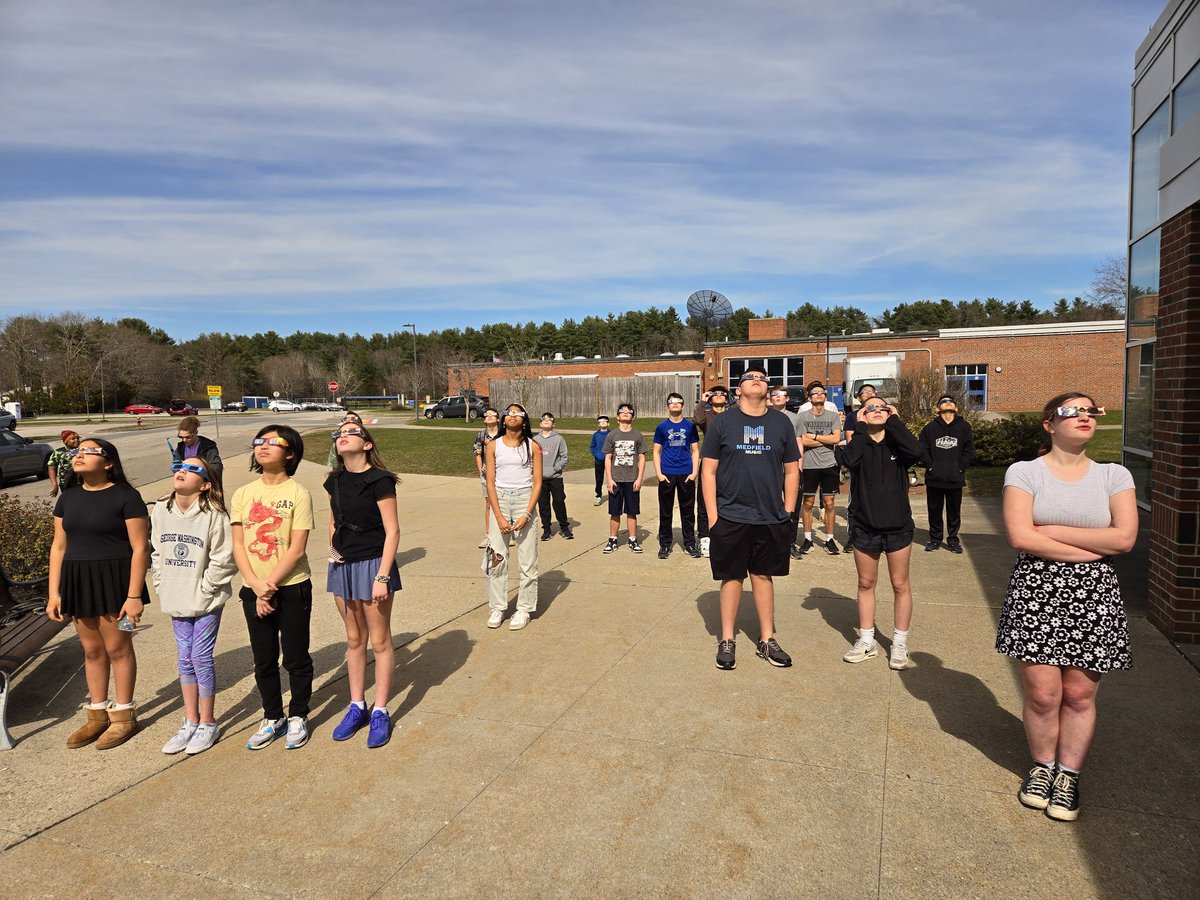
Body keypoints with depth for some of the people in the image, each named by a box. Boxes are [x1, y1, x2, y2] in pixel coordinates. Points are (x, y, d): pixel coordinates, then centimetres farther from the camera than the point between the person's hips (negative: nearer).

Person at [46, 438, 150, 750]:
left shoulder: (125, 496, -11)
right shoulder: (68, 497, 8)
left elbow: (140, 548, -13)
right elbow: (59, 546, 11)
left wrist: (134, 596, -16)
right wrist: (53, 593, 5)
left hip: (113, 580, -6)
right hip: (77, 581, 6)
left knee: (117, 648, 5)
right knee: (92, 650, 15)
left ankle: (123, 716, 20)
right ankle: (97, 715, 29)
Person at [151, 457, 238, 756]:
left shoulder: (214, 515, -16)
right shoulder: (160, 511, 2)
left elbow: (223, 560, -15)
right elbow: (156, 552, 11)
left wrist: (203, 591, -14)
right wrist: (163, 587, 4)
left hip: (207, 601, -5)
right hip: (176, 602, 5)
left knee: (201, 657, 1)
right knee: (185, 659, 13)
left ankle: (207, 723, 17)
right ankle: (190, 722, 26)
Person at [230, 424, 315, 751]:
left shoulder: (298, 493, -9)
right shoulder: (243, 494, 3)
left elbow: (297, 548, -13)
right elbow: (238, 545, 0)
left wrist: (270, 584, -16)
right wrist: (257, 587, -12)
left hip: (292, 589, -4)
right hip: (253, 591, 4)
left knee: (296, 658, 8)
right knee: (264, 660, 15)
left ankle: (298, 717, 27)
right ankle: (272, 718, 33)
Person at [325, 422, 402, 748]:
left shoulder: (379, 481, -14)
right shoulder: (335, 481, 6)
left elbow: (392, 531, -15)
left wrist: (382, 577, -19)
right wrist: (333, 548, 2)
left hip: (372, 563, -6)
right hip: (342, 564, 6)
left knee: (380, 641, 5)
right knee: (354, 639, 16)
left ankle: (380, 712, 17)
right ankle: (357, 706, 28)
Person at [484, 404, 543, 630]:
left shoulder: (532, 446, 2)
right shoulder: (494, 446, 3)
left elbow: (537, 482, 0)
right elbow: (490, 482, 0)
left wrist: (526, 514, -11)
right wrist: (499, 517, -8)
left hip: (524, 500, -1)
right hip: (499, 500, 1)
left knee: (527, 558, 1)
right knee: (496, 556, 1)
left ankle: (524, 609, 13)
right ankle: (497, 607, 15)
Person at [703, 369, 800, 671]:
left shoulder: (782, 423, 6)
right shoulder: (722, 422, 0)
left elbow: (791, 471, 9)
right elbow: (709, 471, -1)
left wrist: (787, 512, 4)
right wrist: (712, 515, -6)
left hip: (771, 519, 2)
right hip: (730, 518, -2)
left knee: (764, 575, 13)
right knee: (732, 577, 7)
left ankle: (767, 640, 25)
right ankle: (727, 640, 20)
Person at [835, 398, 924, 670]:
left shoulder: (897, 444, -1)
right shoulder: (858, 443, -1)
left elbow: (916, 451, -25)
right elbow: (848, 460, -25)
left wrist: (893, 421, -15)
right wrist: (860, 427, -15)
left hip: (898, 525, -1)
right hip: (864, 526, 1)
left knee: (900, 585, 8)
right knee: (866, 584, 12)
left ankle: (900, 643, 23)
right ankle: (867, 641, 26)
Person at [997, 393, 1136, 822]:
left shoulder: (1115, 476, 6)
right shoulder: (1023, 472, -1)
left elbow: (1125, 537, -7)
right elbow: (1020, 537, -13)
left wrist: (1052, 531, -10)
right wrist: (1091, 549, -9)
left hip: (1093, 595, 2)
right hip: (1036, 590, -2)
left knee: (1079, 694, 5)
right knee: (1042, 693, 1)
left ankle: (1068, 775, 24)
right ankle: (1042, 767, 24)